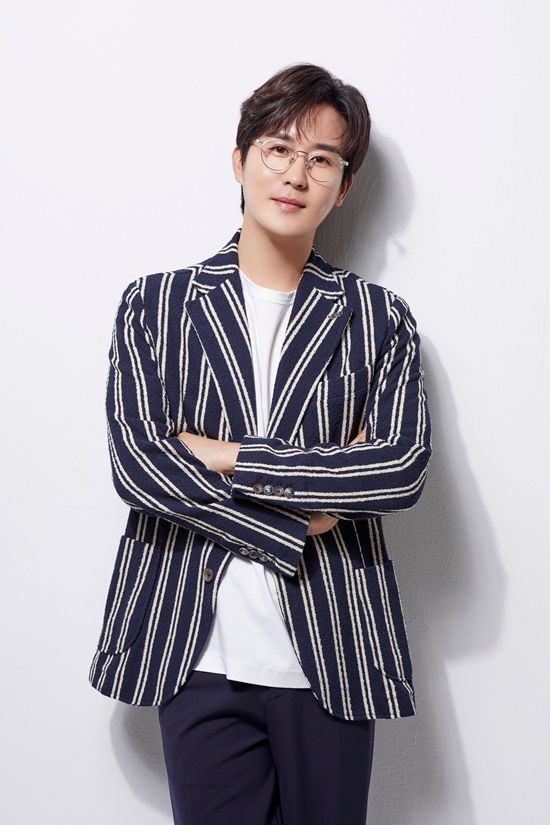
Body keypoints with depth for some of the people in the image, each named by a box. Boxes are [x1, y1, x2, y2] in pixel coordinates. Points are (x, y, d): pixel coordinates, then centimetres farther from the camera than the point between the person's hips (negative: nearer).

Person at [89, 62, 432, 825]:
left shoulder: (380, 319, 4)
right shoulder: (156, 303, 4)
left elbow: (405, 468, -9)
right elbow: (135, 462, -7)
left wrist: (225, 456, -12)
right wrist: (299, 517, -11)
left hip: (334, 654, 1)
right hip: (198, 651, 0)